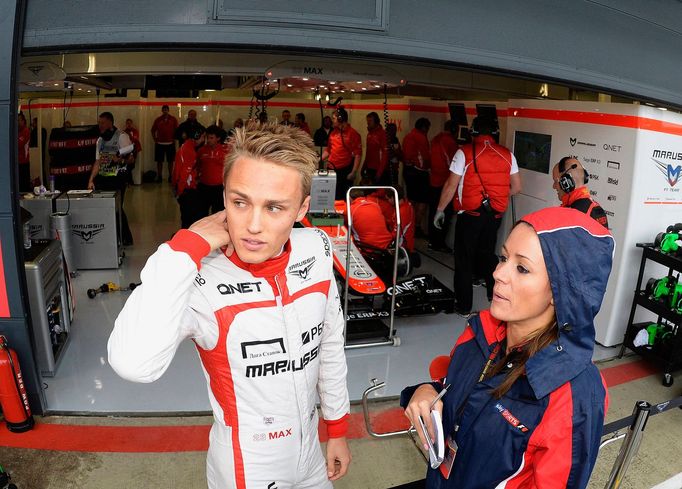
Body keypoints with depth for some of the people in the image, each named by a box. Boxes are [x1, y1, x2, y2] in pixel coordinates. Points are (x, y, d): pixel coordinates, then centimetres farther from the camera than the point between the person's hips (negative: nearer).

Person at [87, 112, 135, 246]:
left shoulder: (121, 136, -5)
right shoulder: (100, 140, 16)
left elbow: (131, 159, -10)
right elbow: (97, 161, 16)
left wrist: (119, 160, -30)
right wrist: (91, 180, 8)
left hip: (117, 178, -6)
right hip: (102, 178, 6)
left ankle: (126, 238, 7)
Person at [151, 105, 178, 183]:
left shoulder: (173, 119, 1)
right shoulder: (157, 120, 3)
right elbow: (153, 130, 11)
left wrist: (174, 139, 0)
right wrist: (155, 140, 4)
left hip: (170, 143, -1)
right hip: (159, 144, 1)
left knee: (170, 161, 4)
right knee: (159, 160, 3)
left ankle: (170, 176, 12)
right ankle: (159, 176, 10)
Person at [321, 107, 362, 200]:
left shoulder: (353, 134, -7)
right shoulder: (333, 133, 12)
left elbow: (358, 154, -11)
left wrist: (353, 172, -17)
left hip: (345, 171, -6)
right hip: (332, 170, 6)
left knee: (343, 198, 0)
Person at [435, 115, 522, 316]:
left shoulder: (465, 152, -10)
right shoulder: (507, 154, 3)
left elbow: (451, 185, -10)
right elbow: (516, 187, 7)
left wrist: (440, 210, 0)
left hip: (470, 215, -4)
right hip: (495, 215, 4)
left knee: (464, 259, 8)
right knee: (487, 253, 23)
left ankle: (464, 306, 15)